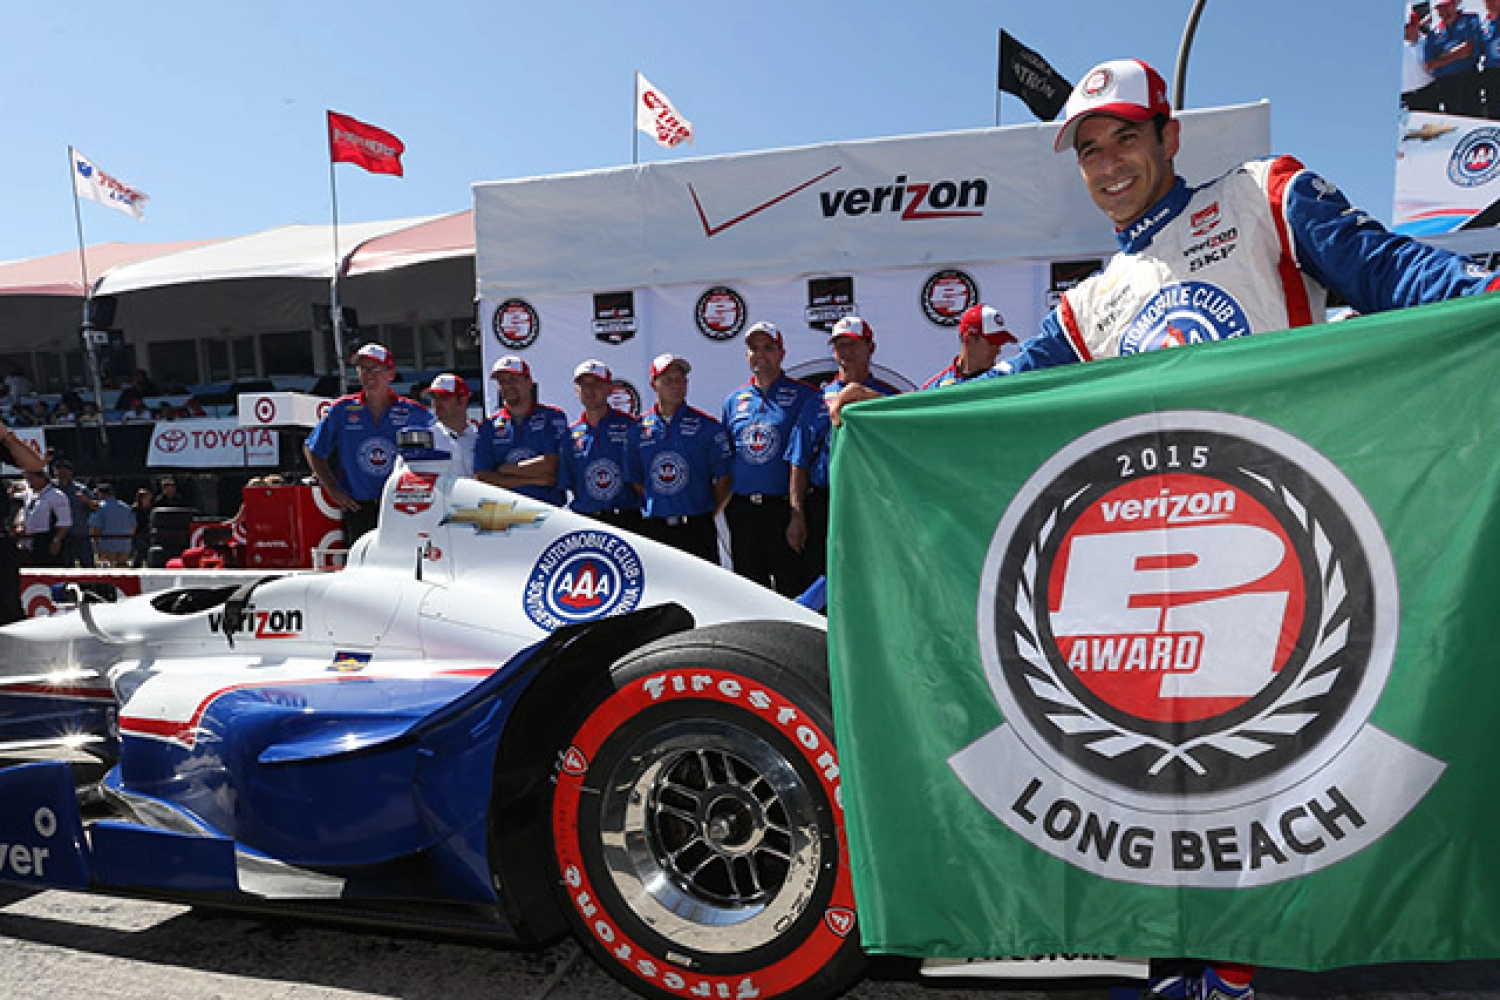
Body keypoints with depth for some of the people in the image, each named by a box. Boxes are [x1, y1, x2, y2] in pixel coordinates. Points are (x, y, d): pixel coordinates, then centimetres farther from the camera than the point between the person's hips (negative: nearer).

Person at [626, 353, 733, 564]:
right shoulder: (639, 429, 7)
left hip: (697, 528, -2)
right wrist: (651, 507, 9)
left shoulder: (707, 426, 0)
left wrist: (707, 513, 2)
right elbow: (634, 479, 15)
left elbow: (724, 477, 2)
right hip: (653, 529, 2)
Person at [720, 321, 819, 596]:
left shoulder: (804, 395, 1)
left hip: (784, 508, -4)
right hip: (741, 509, 5)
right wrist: (726, 503, 11)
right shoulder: (733, 401, 15)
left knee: (793, 589, -2)